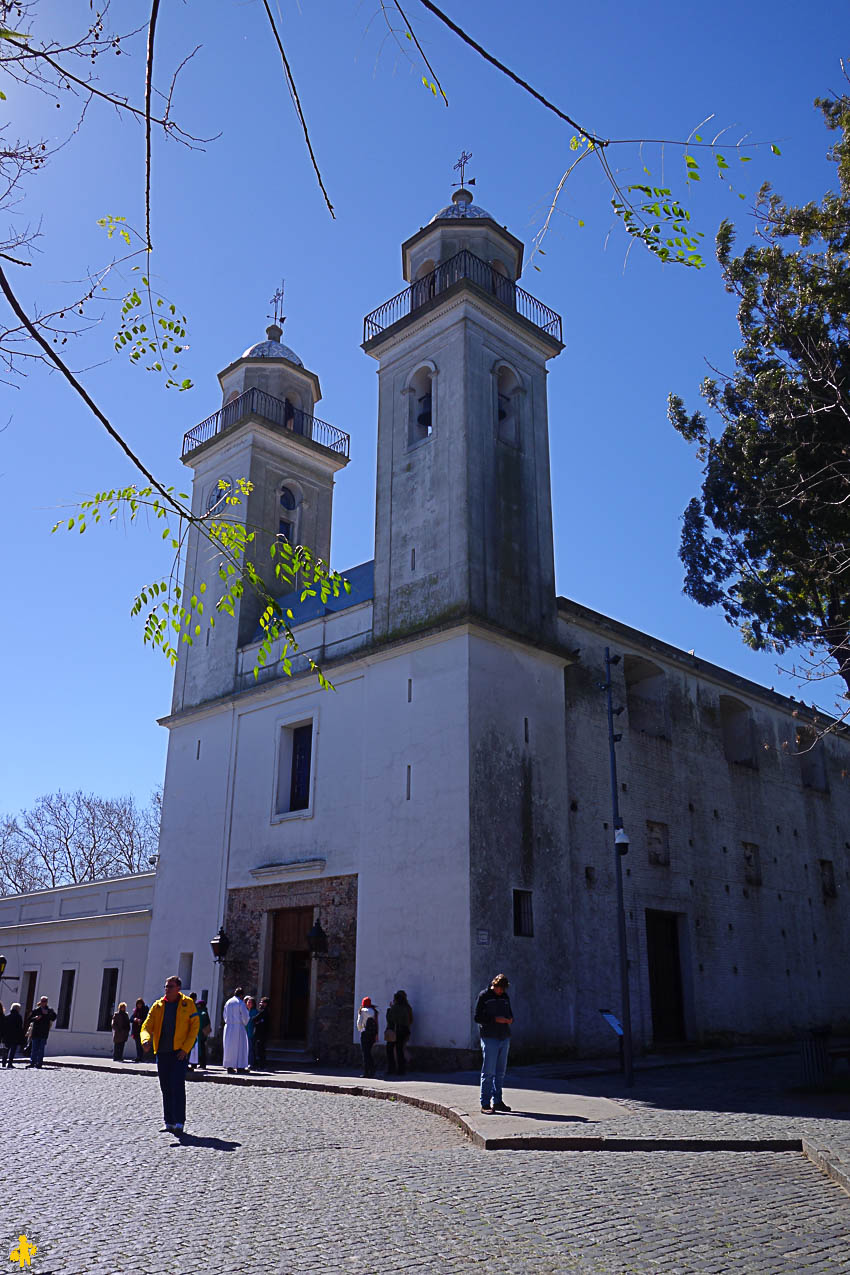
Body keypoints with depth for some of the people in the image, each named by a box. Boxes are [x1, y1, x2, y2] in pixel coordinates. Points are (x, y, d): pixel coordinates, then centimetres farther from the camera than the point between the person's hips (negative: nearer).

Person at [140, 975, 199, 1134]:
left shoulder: (188, 1004, 0)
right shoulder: (157, 1005, 8)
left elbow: (194, 1027, -1)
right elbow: (147, 1026, 0)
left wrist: (185, 1049, -10)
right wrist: (146, 1040, -22)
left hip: (179, 1052, -4)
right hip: (162, 1052, 4)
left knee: (178, 1087, -12)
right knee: (166, 1089, 10)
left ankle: (179, 1122, -8)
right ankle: (169, 1123, 18)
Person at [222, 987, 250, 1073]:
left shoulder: (227, 1002, 9)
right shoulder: (241, 1003, -9)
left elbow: (225, 1015, 16)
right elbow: (245, 1016, -10)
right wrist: (245, 1024, 8)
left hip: (228, 1027, 6)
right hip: (238, 1026, -6)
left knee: (229, 1046, 9)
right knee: (240, 1046, -1)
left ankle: (229, 1066, 8)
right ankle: (240, 1066, -5)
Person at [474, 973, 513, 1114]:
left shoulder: (505, 996, 13)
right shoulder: (484, 996, -4)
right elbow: (477, 1017, -8)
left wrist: (510, 1019, -2)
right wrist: (495, 1019, -17)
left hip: (504, 1038, 6)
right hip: (490, 1039, -6)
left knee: (500, 1072, 11)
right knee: (488, 1072, -6)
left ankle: (497, 1101, 19)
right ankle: (485, 1104, -1)